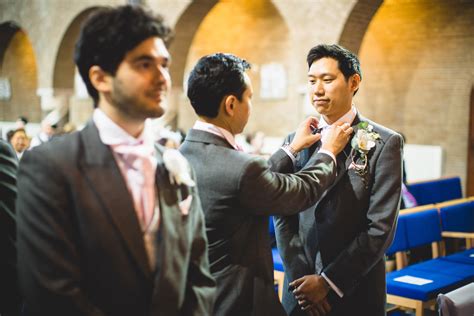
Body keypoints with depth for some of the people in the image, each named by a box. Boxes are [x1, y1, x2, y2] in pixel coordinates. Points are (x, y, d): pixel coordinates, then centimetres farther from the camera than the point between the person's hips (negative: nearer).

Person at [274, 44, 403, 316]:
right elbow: (283, 217, 2)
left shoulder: (385, 143, -8)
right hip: (300, 291, 3)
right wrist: (301, 277, -8)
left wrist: (328, 281, -14)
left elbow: (381, 228, -12)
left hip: (355, 293, -3)